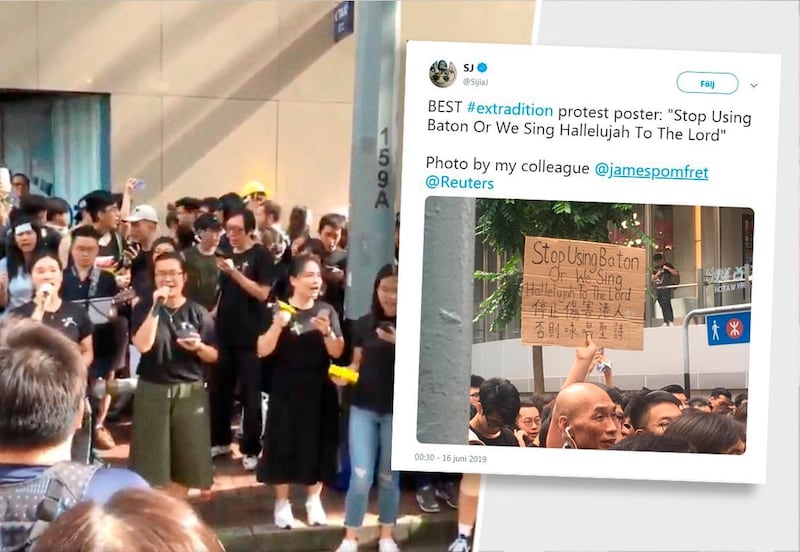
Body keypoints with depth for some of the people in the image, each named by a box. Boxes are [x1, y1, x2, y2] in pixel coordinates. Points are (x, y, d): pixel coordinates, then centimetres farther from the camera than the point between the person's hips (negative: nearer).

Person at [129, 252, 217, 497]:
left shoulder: (198, 312, 2)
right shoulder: (145, 308, -1)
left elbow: (213, 356, 5)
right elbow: (142, 345, -17)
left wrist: (198, 347, -17)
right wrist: (156, 306, -20)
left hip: (190, 392, 2)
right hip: (152, 391, -1)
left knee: (185, 461, 7)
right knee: (152, 460, 0)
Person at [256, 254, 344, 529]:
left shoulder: (327, 311, 2)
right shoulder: (279, 309, -4)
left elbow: (337, 352, -2)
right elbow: (263, 350, -12)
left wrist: (326, 331, -20)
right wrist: (278, 325, -27)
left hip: (319, 389, 2)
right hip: (286, 389, -2)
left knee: (318, 443, 7)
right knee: (284, 444, 2)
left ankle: (314, 500, 22)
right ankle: (282, 501, 16)